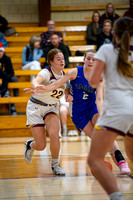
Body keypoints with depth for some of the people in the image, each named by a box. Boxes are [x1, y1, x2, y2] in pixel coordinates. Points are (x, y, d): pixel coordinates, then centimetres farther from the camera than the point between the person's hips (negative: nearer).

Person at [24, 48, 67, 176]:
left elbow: (65, 90, 13)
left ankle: (55, 165, 1)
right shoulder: (46, 73, -22)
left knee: (54, 136, -23)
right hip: (35, 107, -4)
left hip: (51, 108, 4)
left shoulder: (64, 75, -4)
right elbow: (35, 81, -44)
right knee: (41, 146, -5)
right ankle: (30, 145, 33)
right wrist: (36, 86, -69)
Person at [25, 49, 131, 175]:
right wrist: (40, 90, -19)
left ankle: (121, 162, -23)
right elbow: (57, 84, -8)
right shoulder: (75, 72, -8)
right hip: (78, 112, 0)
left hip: (93, 107, 1)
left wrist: (101, 116, -31)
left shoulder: (99, 78, -5)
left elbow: (99, 99, -16)